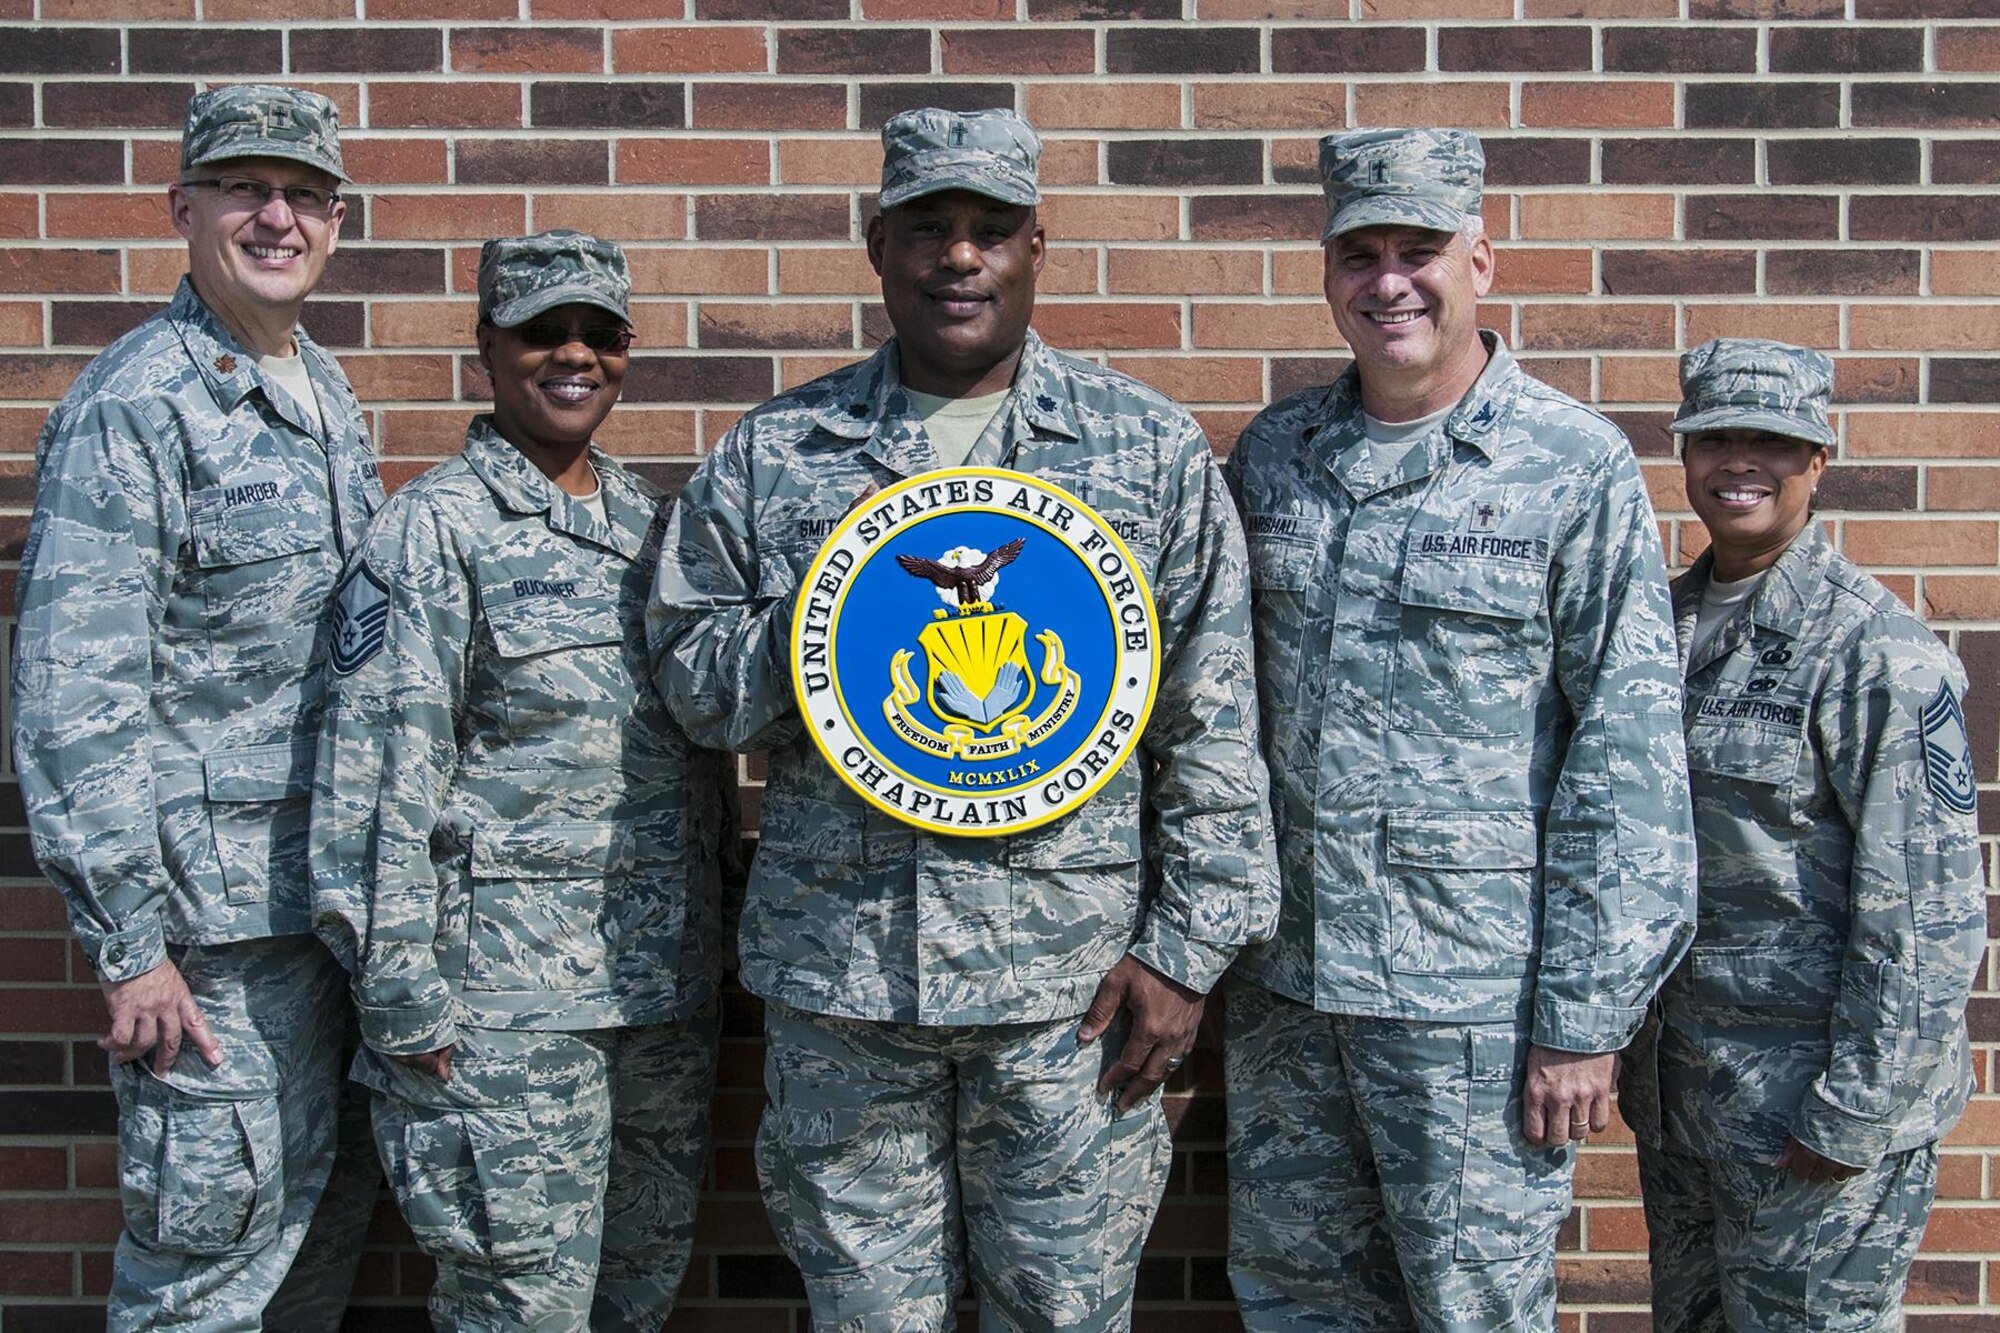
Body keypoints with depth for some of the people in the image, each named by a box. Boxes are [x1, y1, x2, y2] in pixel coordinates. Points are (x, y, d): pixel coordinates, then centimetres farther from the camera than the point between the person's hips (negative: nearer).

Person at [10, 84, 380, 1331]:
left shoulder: (328, 392, 12)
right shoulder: (132, 408, -13)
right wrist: (131, 945, -18)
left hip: (346, 888, 8)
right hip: (218, 910, -8)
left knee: (332, 1206, 17)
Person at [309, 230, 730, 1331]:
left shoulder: (652, 520, 12)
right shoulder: (435, 526, -7)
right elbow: (380, 774, -11)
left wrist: (707, 938, 15)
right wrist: (405, 1007, -14)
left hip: (668, 984, 6)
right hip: (506, 1000, -6)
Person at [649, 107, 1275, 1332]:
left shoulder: (1153, 448, 3)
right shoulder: (773, 452, 7)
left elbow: (1215, 726, 2)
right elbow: (692, 680, 7)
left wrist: (1186, 948, -3)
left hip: (1069, 973, -1)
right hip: (835, 968, 1)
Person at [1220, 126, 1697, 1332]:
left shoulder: (1577, 467, -8)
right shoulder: (1272, 453, 7)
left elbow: (1629, 756, -10)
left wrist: (1587, 1017, -12)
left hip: (1476, 994, -5)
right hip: (1282, 971, 5)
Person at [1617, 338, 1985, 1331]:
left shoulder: (1879, 652, -14)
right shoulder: (1665, 621, 6)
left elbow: (1927, 913, -16)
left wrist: (1855, 1117, -16)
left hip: (1812, 1099, -7)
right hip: (1674, 1081, 7)